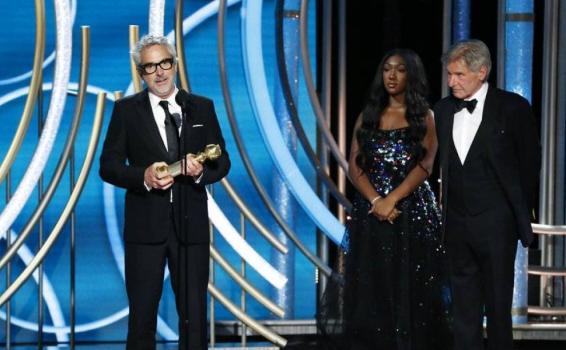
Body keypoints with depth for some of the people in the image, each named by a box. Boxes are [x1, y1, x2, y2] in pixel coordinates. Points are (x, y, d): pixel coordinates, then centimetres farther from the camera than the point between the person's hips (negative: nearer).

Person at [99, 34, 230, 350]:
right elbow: (108, 166, 1)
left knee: (195, 315, 4)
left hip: (191, 225, 1)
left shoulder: (202, 107, 9)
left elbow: (222, 161, 9)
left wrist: (202, 172, -13)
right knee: (142, 316, 5)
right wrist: (143, 177, -17)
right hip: (145, 226, -1)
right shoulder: (126, 110, 4)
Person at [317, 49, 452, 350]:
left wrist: (392, 200, -19)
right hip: (369, 214, 2)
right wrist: (375, 201, -13)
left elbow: (425, 165, -6)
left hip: (413, 213, -2)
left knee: (411, 289, -3)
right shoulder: (368, 116, 12)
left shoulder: (424, 118, 5)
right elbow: (355, 167, 4)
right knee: (370, 289, 0)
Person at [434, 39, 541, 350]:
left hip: (495, 222, -4)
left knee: (498, 300, 2)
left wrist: (520, 212, 2)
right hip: (456, 220, 4)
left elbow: (529, 163, -1)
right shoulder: (443, 109, 7)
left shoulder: (512, 107, -7)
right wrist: (444, 204, 6)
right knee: (464, 301, 10)